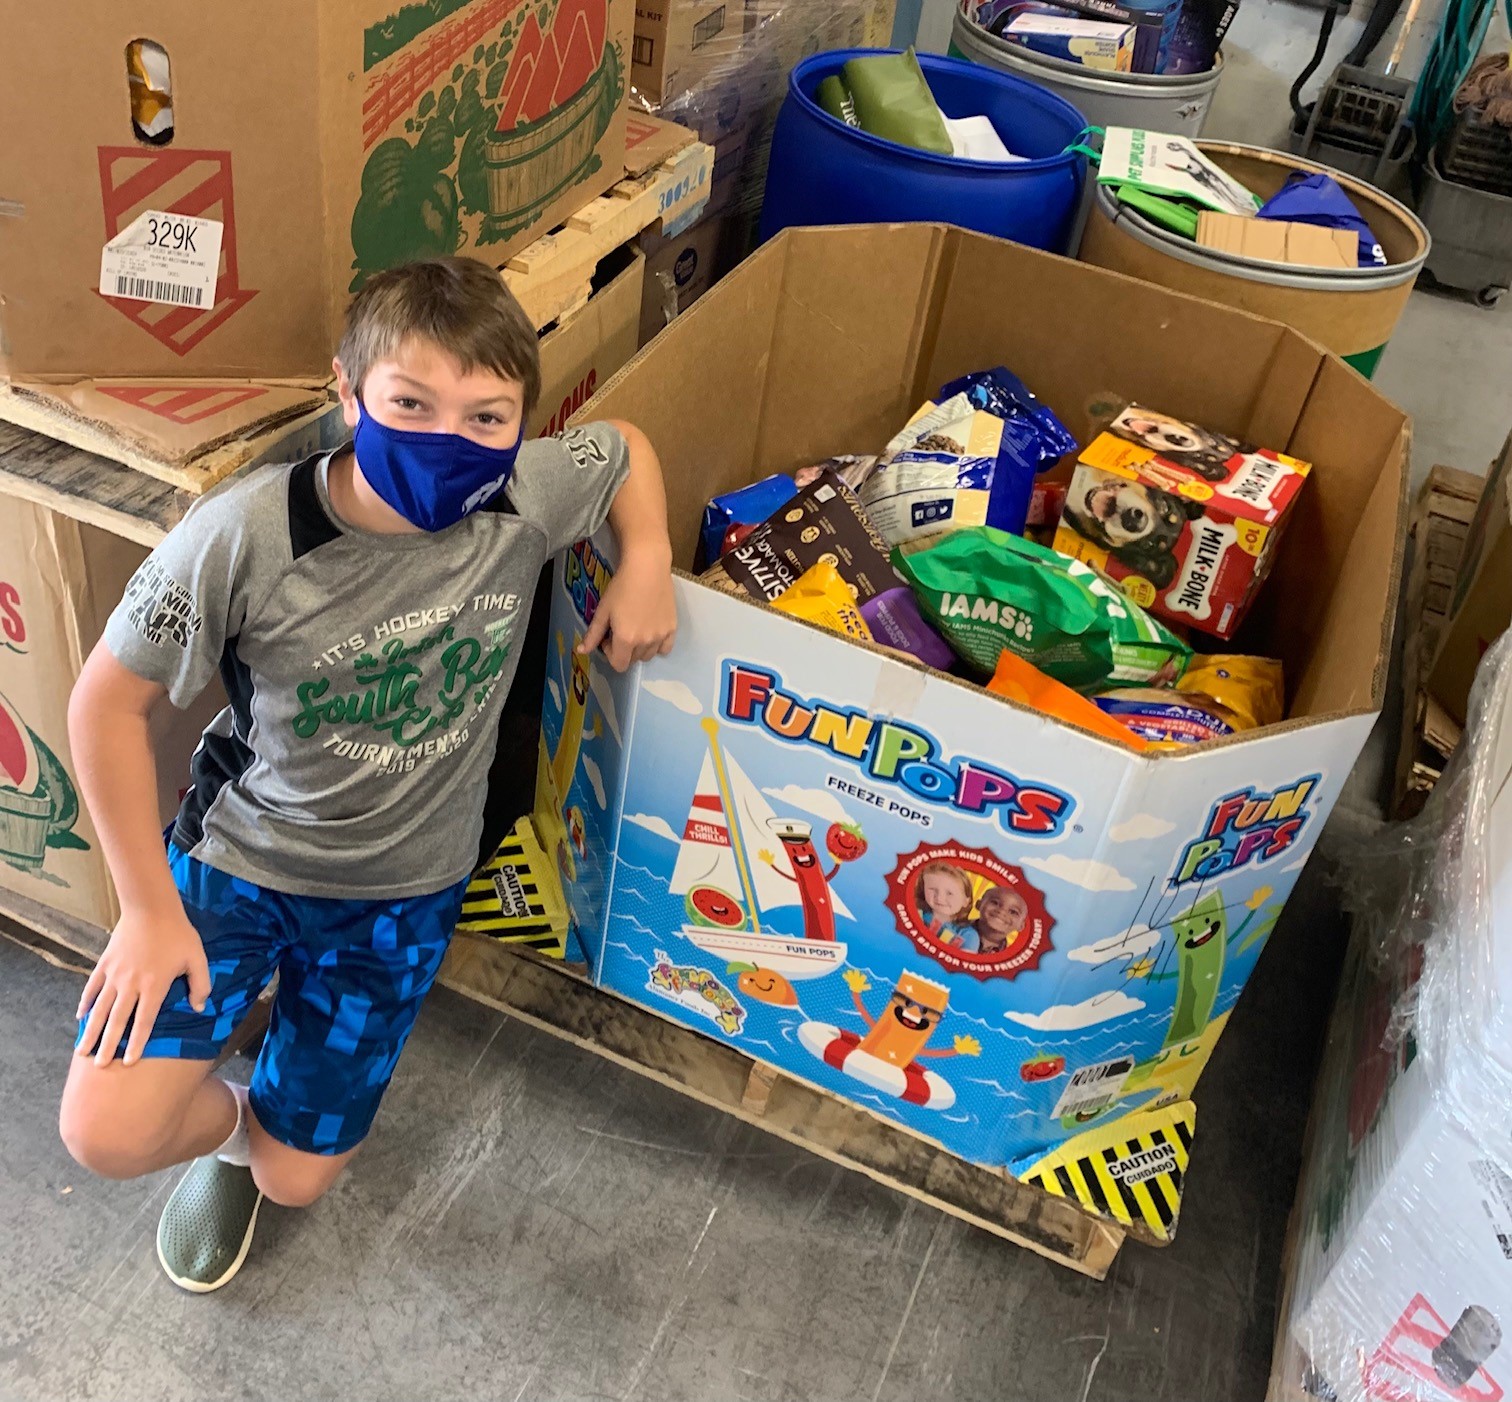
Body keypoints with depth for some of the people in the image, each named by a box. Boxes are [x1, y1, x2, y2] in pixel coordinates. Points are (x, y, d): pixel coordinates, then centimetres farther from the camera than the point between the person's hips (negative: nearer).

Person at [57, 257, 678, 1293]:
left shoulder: (527, 499, -20)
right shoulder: (246, 535, -27)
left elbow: (627, 447, 4)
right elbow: (111, 699, -15)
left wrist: (646, 566, -14)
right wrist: (149, 908, -12)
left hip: (404, 888, 2)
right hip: (239, 854, -1)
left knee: (297, 1178, 7)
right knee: (106, 1132, -14)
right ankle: (224, 1121, 24)